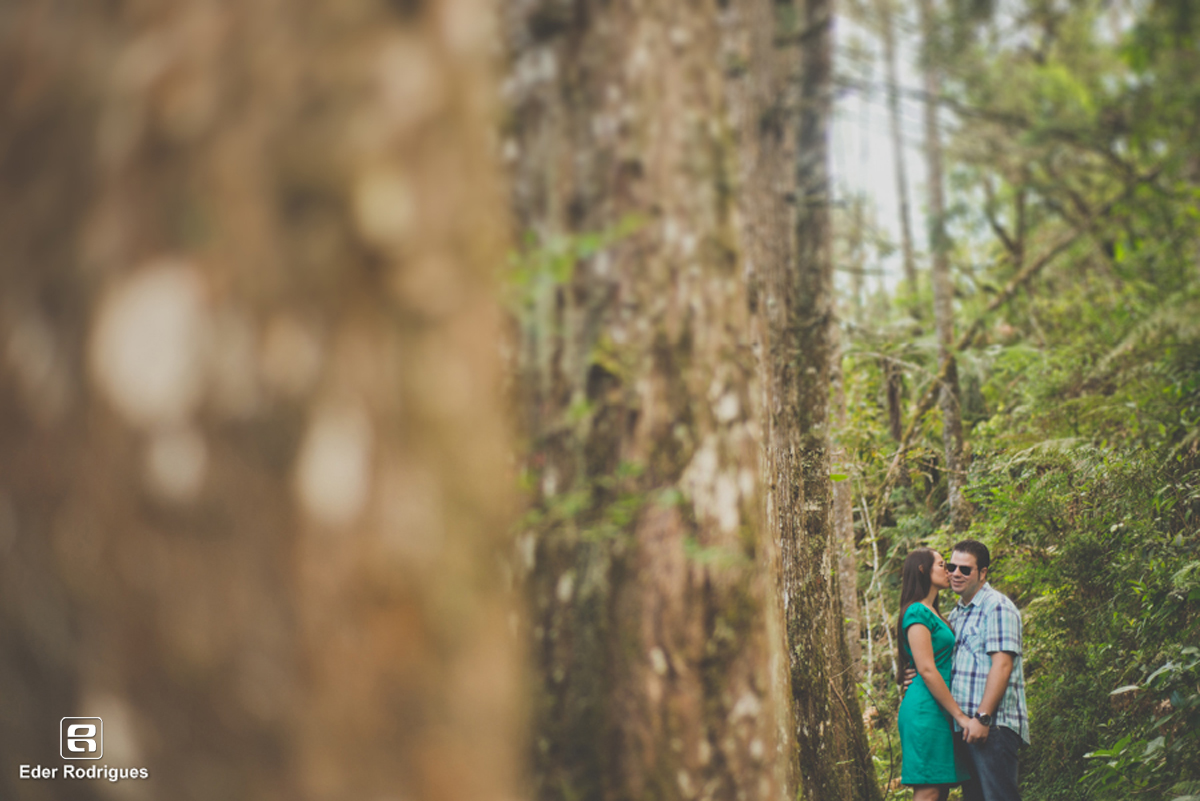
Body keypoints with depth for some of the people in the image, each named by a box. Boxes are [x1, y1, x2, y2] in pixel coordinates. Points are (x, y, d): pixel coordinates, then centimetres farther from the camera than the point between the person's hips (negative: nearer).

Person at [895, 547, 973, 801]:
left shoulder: (933, 613, 22)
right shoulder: (917, 612, -10)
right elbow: (926, 670, -16)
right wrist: (960, 715, -14)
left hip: (938, 712, 10)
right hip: (926, 710, -10)